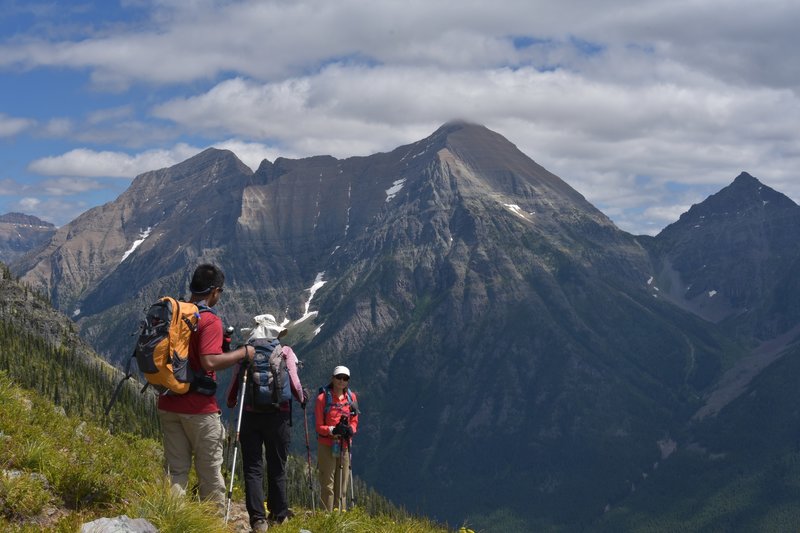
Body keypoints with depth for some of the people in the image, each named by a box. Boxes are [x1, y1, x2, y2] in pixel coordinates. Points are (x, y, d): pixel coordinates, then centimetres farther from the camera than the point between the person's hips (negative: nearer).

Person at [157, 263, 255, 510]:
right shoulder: (210, 321, -14)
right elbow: (209, 361, -25)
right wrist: (242, 353, -13)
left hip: (168, 404, 6)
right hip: (199, 408, -6)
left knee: (176, 470, 10)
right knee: (210, 471, 5)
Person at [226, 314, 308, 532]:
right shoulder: (284, 351, 0)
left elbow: (234, 384, 2)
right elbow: (294, 383, -7)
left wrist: (230, 404, 21)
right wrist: (302, 399, 13)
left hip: (250, 414, 1)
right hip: (277, 415, -1)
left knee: (252, 468, 2)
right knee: (277, 468, 12)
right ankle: (279, 515, 21)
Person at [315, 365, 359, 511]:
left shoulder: (351, 397, 7)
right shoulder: (323, 398, -5)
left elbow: (354, 421, 12)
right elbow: (319, 426, -5)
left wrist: (350, 429, -10)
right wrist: (333, 430, -22)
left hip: (344, 446, 4)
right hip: (327, 446, -4)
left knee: (342, 486, 8)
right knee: (327, 485, -4)